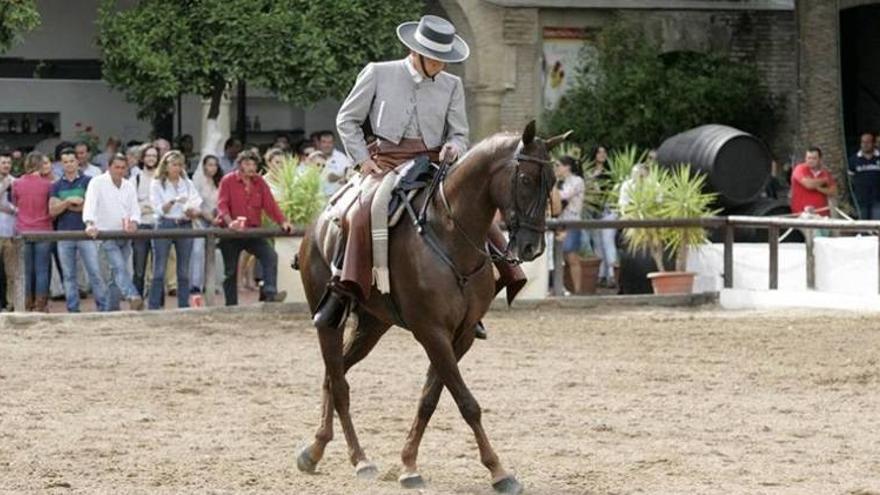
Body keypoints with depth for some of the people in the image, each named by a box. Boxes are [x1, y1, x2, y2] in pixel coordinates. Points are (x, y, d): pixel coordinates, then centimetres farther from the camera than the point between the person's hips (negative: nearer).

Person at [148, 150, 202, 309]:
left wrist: (192, 211, -17)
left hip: (185, 226, 3)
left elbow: (197, 206, 5)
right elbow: (160, 209, -6)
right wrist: (173, 202, -22)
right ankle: (154, 308, -2)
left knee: (184, 272, 6)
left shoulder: (187, 183, 10)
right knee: (159, 271, -4)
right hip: (165, 225, -3)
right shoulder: (157, 184, 2)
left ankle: (184, 306, 11)